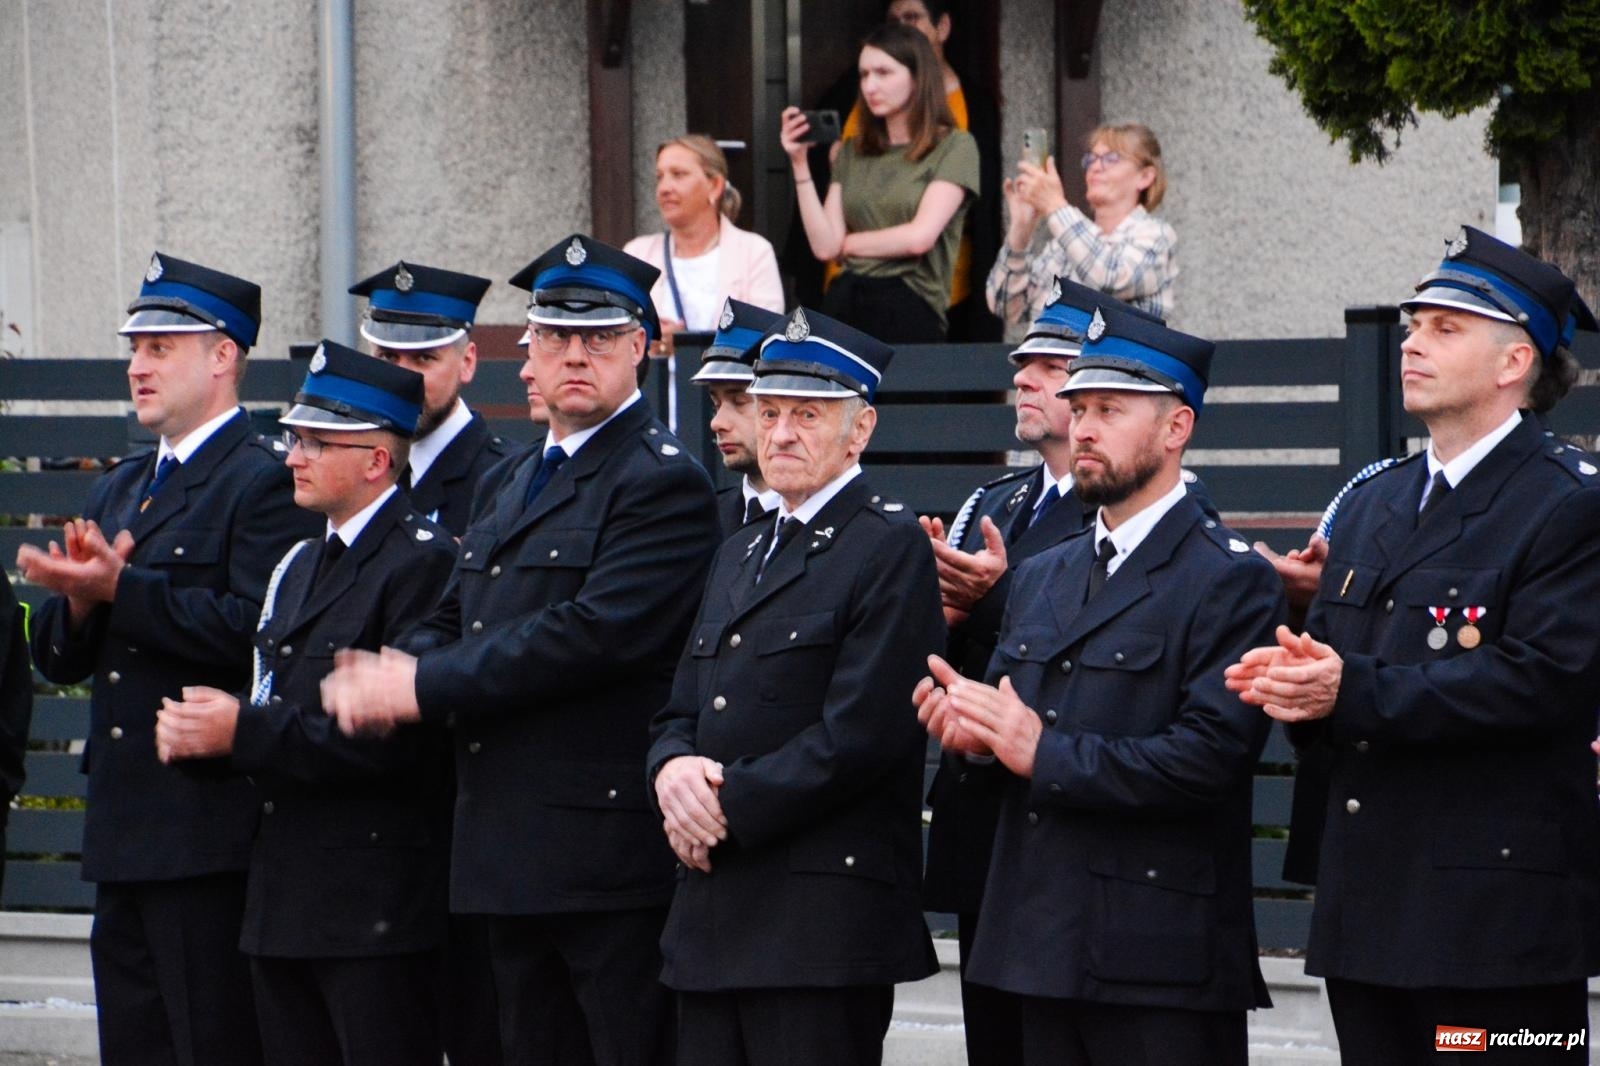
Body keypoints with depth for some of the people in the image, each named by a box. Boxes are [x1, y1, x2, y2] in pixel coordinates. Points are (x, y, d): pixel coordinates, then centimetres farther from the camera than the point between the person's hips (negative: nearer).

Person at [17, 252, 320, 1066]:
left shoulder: (266, 481, -7)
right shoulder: (118, 490, 20)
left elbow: (255, 628, -21)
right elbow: (59, 658, 17)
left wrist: (119, 588, -21)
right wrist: (78, 599, -5)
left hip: (211, 830, -9)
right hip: (123, 833, 9)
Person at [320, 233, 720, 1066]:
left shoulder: (663, 481, -9)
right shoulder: (523, 482, 21)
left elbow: (598, 631, -21)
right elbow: (455, 619, 18)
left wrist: (424, 687, -18)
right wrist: (384, 670, -7)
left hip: (611, 859, -9)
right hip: (514, 860, 9)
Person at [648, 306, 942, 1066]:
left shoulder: (891, 549, -5)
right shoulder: (740, 555, 22)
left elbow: (861, 732, -14)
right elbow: (681, 711, 20)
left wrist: (729, 806, -13)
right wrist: (675, 770, -4)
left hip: (823, 915, -8)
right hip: (714, 918, 8)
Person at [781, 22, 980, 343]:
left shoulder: (954, 147, 0)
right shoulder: (852, 153, 14)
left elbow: (919, 237, -11)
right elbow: (824, 246, 4)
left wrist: (848, 243, 3)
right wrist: (800, 165, -1)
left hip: (909, 312, -4)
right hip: (843, 304, 4)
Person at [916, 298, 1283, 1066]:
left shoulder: (1231, 582, -7)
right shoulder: (1040, 579, 19)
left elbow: (1210, 756, -18)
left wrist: (1044, 754, -18)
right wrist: (971, 731, -3)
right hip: (1045, 944, 7)